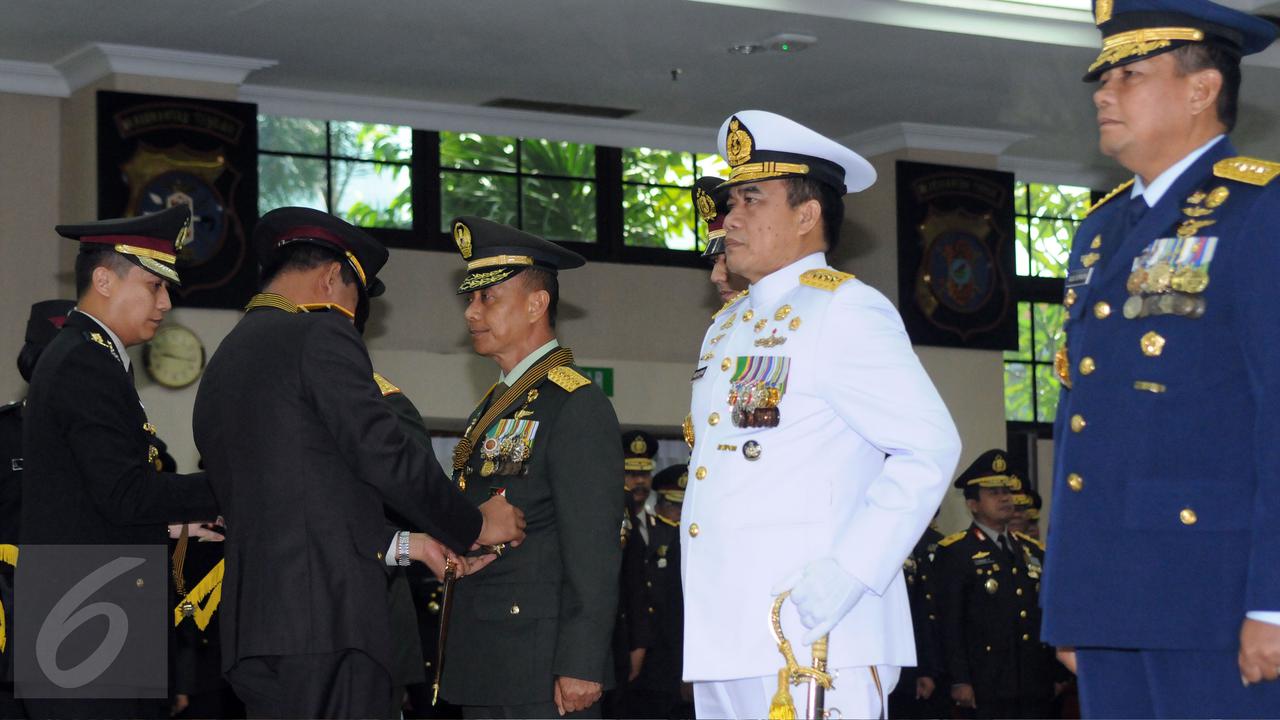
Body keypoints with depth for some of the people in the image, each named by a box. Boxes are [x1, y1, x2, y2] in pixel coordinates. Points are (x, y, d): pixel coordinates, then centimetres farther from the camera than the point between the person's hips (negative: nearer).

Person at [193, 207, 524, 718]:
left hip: (251, 628, 9)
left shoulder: (220, 368, 22)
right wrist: (473, 527, 6)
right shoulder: (319, 336, -4)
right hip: (328, 619, -8)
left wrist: (407, 545, 22)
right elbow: (389, 459, -9)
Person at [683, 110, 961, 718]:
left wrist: (849, 571, -21)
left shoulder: (844, 312, -6)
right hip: (722, 639, 9)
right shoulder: (725, 327, 21)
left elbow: (930, 446, -14)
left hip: (813, 640, -8)